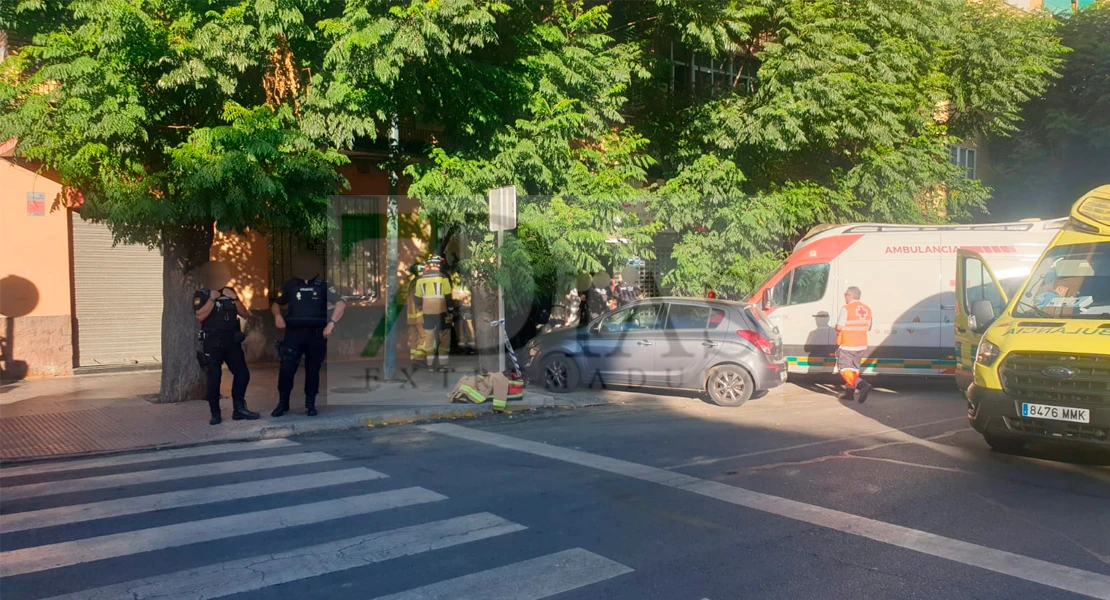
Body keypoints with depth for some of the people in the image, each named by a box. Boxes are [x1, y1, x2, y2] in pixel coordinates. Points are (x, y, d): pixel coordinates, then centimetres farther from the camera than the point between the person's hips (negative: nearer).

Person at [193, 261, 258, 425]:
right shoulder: (200, 295, 0)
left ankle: (239, 409, 12)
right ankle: (215, 413, 5)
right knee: (213, 379, -4)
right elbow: (200, 316, -16)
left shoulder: (229, 292, 14)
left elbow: (244, 314, 9)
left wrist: (235, 298, -5)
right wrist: (212, 298, -17)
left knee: (242, 374, 1)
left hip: (232, 341, 5)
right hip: (212, 343, -5)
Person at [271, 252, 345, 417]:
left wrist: (331, 323, -20)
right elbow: (275, 304, 18)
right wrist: (278, 315, -4)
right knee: (286, 369, -8)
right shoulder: (290, 286, 6)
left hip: (316, 334, 0)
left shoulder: (323, 286, 1)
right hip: (294, 333, 0)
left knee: (312, 370, 7)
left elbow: (341, 304, -8)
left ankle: (310, 404, 18)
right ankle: (283, 403, 7)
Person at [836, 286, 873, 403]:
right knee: (854, 369, 18)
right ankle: (849, 392, 21)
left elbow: (839, 327, -17)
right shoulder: (867, 309, 8)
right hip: (861, 345, 7)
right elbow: (868, 328, 13)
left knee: (845, 370, -5)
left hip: (847, 345, -7)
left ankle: (863, 385, -24)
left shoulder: (846, 309, -14)